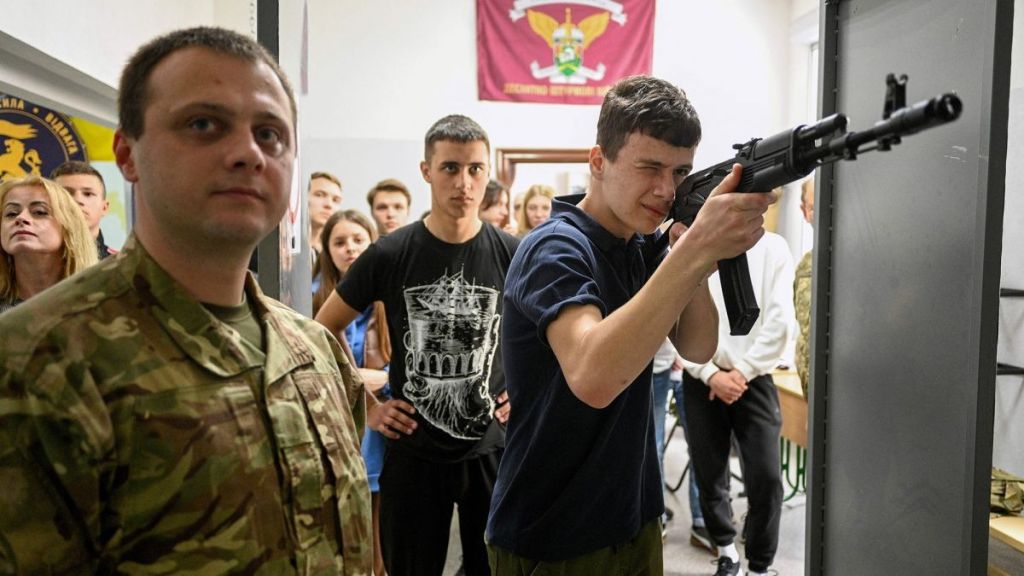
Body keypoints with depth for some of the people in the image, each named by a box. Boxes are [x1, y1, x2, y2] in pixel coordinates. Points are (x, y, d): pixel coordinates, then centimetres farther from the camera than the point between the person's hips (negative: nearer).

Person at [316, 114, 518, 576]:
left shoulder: (514, 255, -6)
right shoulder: (389, 254, -8)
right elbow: (323, 333, 2)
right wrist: (365, 408, -2)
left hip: (493, 449, 1)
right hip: (413, 452, 0)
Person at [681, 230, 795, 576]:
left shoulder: (772, 247, 1)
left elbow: (780, 322, -5)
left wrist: (742, 371, -10)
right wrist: (711, 373, -10)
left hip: (754, 380, -1)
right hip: (702, 381, 1)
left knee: (766, 477, -5)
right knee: (709, 474, 8)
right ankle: (726, 548, 33)